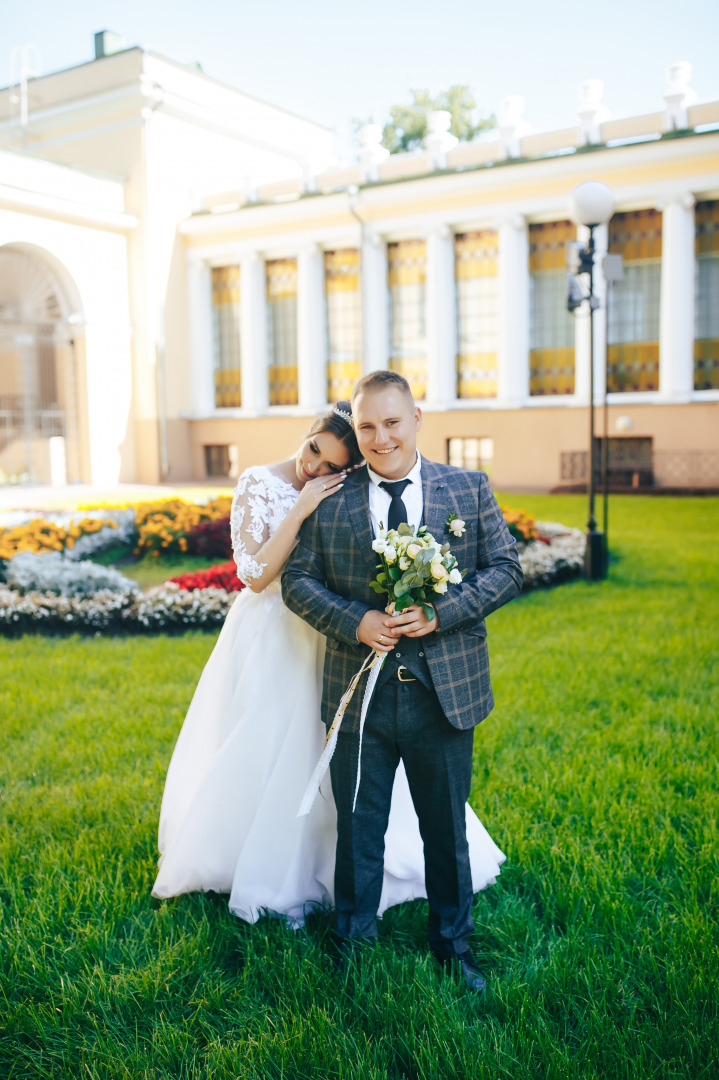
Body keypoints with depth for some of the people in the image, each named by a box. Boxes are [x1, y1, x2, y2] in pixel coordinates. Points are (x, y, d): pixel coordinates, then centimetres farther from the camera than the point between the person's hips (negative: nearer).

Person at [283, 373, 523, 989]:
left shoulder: (469, 490, 1)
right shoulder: (329, 500, 1)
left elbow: (506, 568, -2)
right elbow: (298, 580, 1)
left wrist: (440, 613, -16)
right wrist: (355, 622, -16)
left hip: (445, 693, 0)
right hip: (359, 694, 0)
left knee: (447, 829, 16)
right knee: (358, 832, 14)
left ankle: (453, 944, 39)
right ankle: (354, 948, 36)